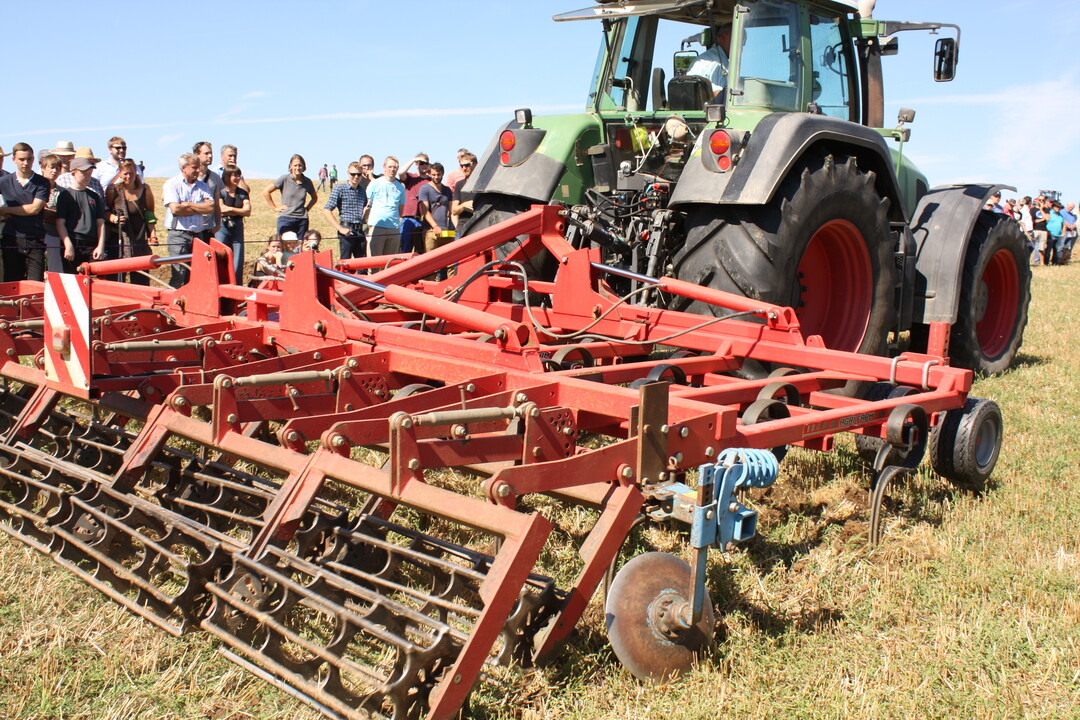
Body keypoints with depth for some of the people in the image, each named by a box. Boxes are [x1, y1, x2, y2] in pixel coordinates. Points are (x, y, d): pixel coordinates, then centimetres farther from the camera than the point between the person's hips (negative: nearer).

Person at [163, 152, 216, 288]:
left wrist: (188, 205, -7)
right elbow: (175, 209, -13)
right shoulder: (172, 184, 2)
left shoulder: (203, 186, 14)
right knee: (179, 275, -9)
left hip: (199, 235, 4)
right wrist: (201, 208, -2)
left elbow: (211, 208, -1)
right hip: (178, 235, -4)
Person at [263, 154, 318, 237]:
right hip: (285, 218, -3)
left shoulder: (307, 181, 6)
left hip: (302, 220, 3)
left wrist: (307, 208, 11)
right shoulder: (284, 179, -3)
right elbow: (266, 192, 1)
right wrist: (275, 207, 0)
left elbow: (315, 198, 25)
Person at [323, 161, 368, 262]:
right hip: (347, 231, -5)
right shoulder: (340, 189, -2)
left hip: (360, 231, 5)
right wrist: (340, 228, -14)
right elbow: (327, 210, -8)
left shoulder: (362, 191, 14)